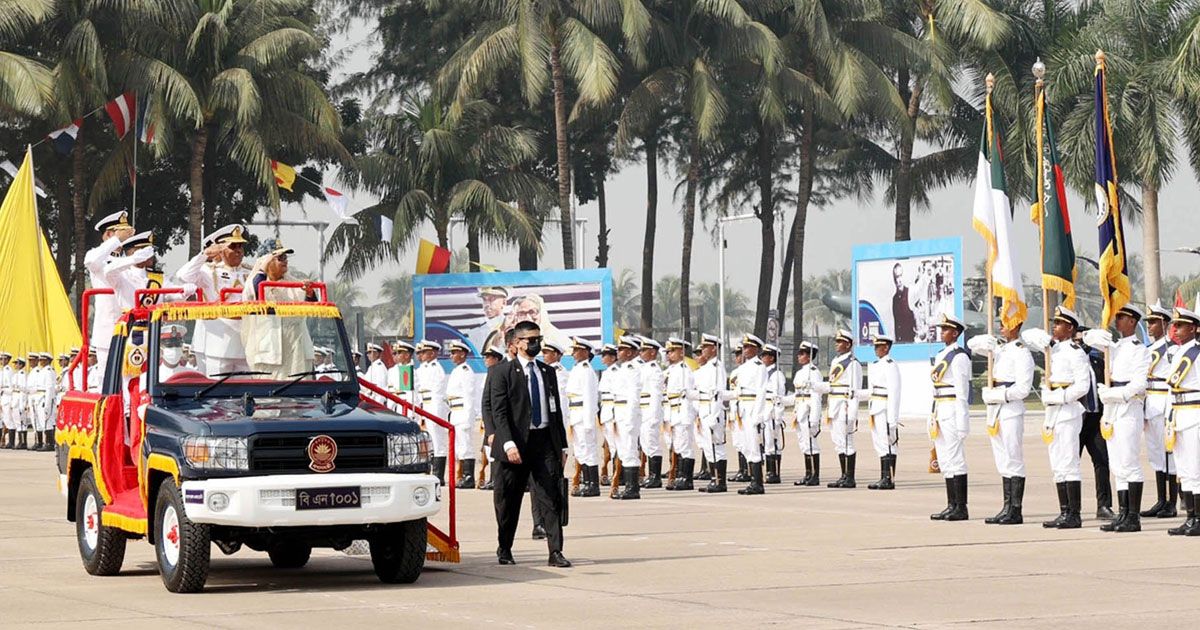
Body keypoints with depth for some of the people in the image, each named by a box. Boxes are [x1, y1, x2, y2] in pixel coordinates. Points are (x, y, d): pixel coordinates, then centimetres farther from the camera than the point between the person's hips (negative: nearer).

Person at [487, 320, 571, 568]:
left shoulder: (548, 372, 16)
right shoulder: (502, 372, -1)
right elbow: (499, 411, -9)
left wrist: (562, 445, 14)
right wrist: (508, 443, -20)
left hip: (545, 441, 4)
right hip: (517, 443, -4)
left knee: (552, 498, -6)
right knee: (509, 501, 6)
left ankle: (555, 552, -8)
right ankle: (504, 550, 21)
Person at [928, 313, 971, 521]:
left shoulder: (959, 357, -11)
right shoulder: (941, 355, 18)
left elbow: (962, 391, -14)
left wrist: (961, 422, -18)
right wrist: (933, 416, 20)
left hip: (953, 410, -10)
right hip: (941, 411, 10)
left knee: (955, 459, -9)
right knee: (945, 460, 10)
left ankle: (961, 508, -7)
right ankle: (952, 506, 14)